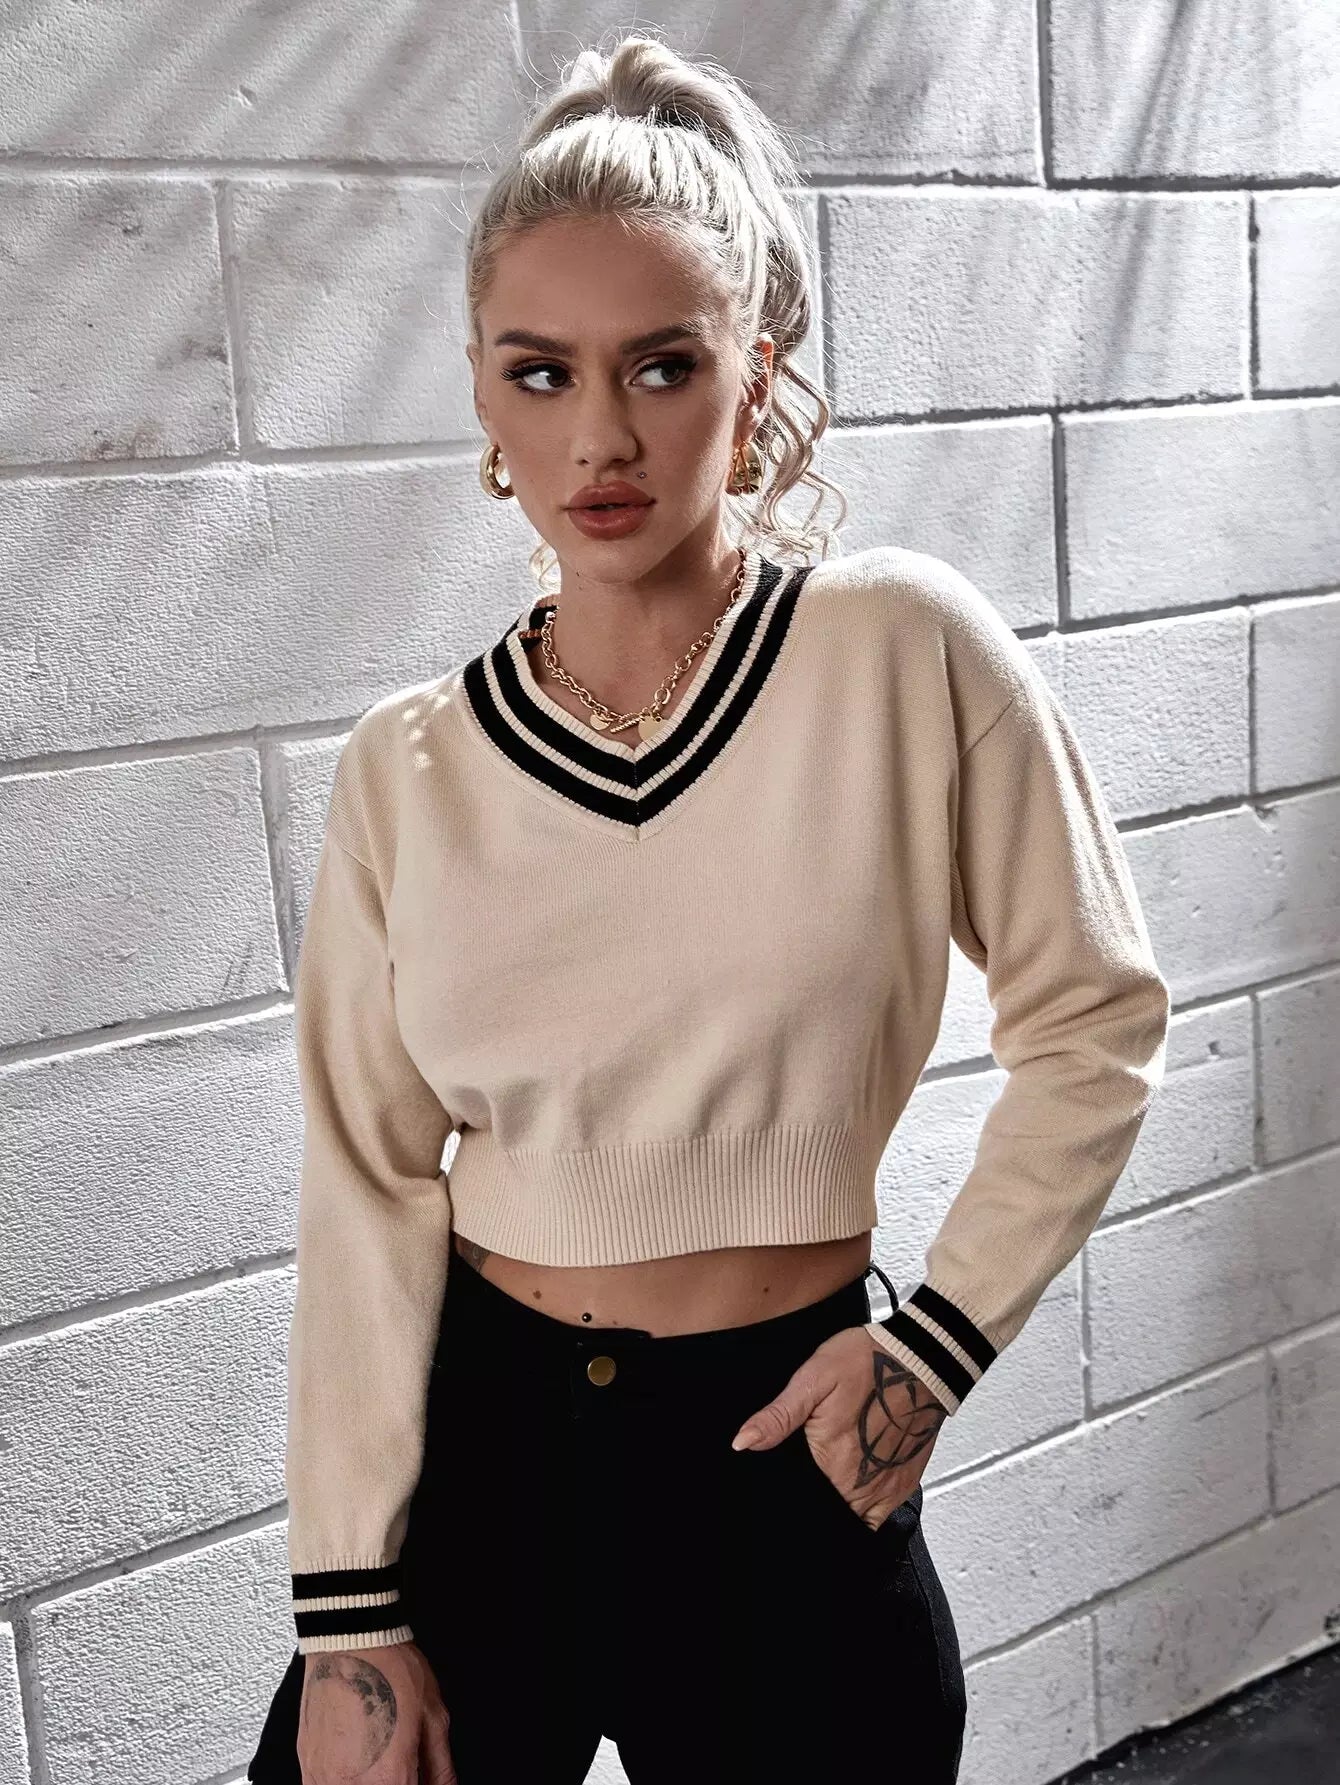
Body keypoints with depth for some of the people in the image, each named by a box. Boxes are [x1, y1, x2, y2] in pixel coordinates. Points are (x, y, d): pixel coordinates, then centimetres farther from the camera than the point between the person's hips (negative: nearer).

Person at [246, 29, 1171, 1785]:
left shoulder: (905, 650, -12)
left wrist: (934, 1346, -8)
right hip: (474, 1449, 2)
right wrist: (346, 1615, -2)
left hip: (780, 1466, -2)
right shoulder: (408, 768, -4)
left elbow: (1095, 1019, -3)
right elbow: (370, 1189, -3)